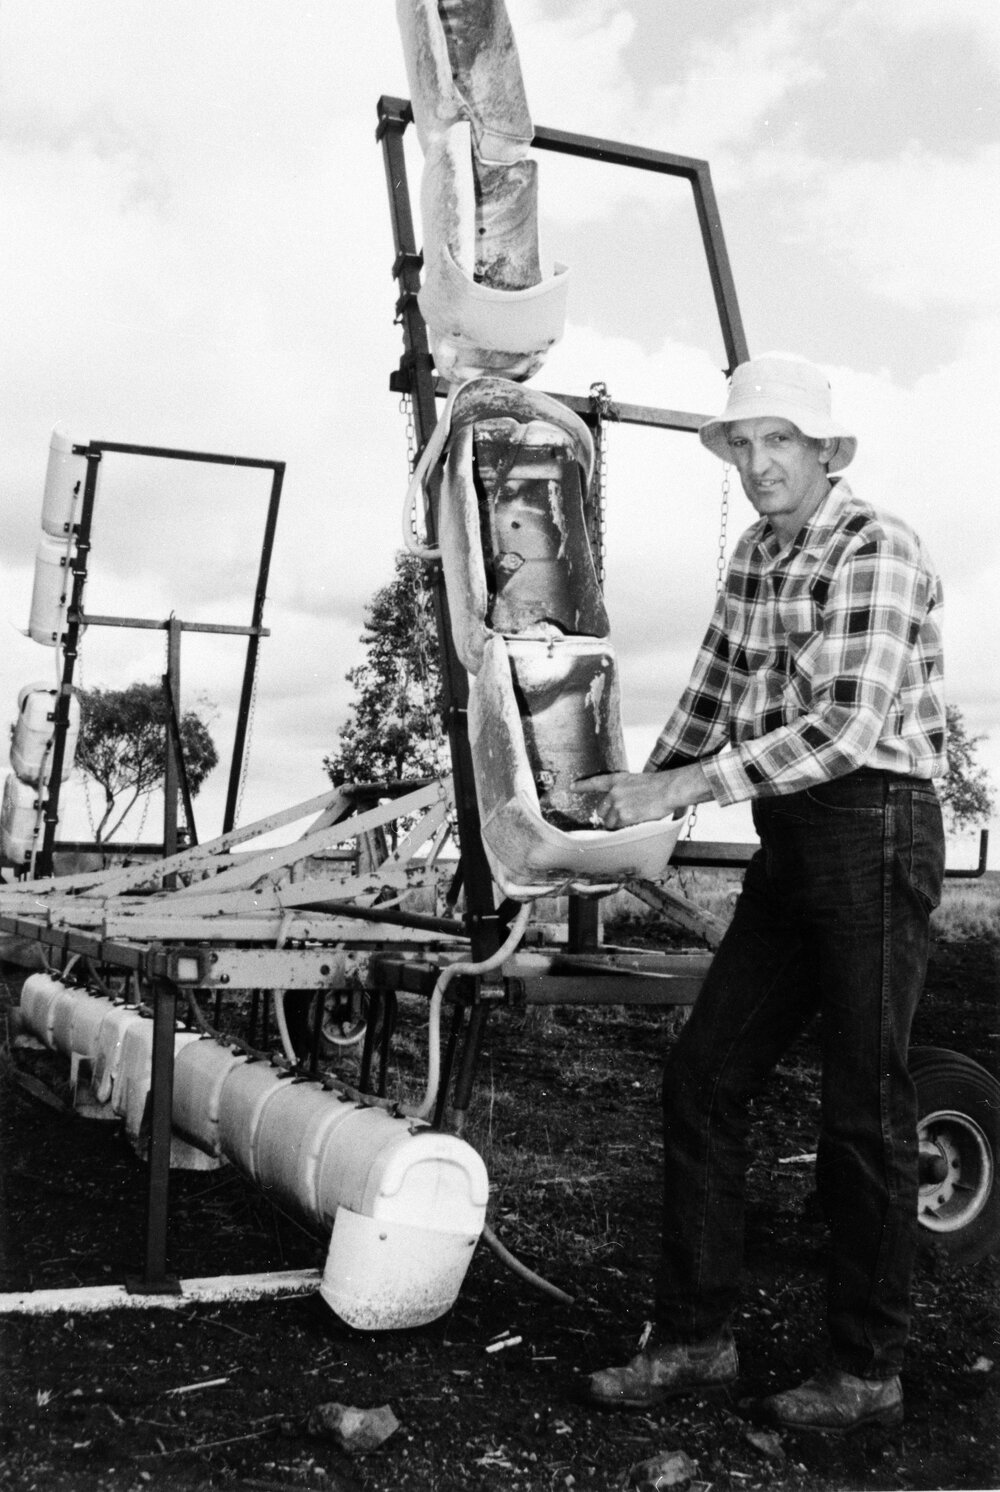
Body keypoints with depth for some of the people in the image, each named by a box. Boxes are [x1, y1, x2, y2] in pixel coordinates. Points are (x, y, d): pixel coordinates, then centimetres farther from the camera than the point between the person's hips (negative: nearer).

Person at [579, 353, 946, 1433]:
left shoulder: (877, 551, -12)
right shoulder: (754, 557, 13)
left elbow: (849, 725, -22)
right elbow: (712, 694, 20)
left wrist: (683, 788, -24)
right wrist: (640, 793, 9)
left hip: (872, 830, -8)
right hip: (787, 846, 8)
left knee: (863, 1105, -1)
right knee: (704, 1075, 7)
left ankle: (867, 1373, 14)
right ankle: (694, 1338, 17)